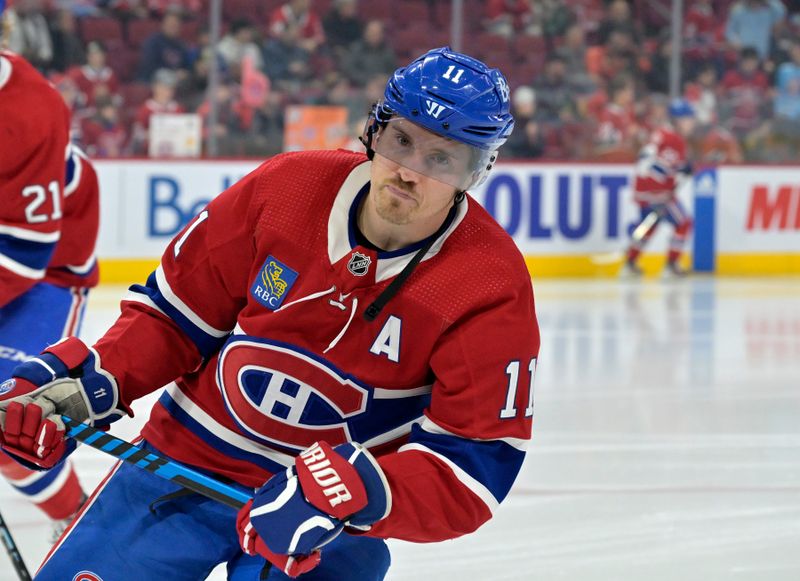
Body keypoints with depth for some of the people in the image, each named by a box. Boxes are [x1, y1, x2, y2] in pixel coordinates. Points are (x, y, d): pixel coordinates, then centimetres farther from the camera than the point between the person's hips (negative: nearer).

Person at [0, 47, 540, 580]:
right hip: (186, 457, 3)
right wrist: (86, 384, -13)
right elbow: (176, 314, 0)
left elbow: (474, 465, -22)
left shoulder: (493, 289, -20)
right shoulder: (286, 187, -12)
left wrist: (355, 494, -37)